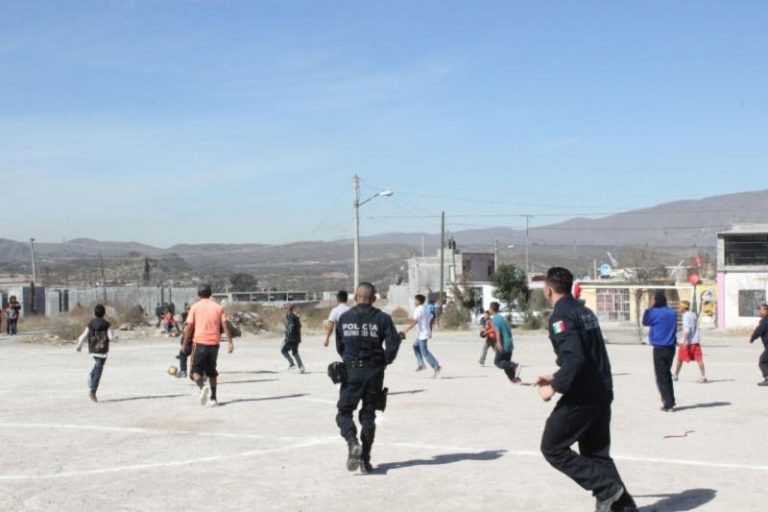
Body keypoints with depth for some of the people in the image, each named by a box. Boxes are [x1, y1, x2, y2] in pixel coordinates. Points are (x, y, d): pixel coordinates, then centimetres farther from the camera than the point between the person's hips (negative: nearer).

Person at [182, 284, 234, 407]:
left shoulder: (195, 307, 1)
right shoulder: (218, 307, 8)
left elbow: (189, 327, -3)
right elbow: (225, 326, 0)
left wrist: (185, 344, 3)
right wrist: (230, 342, -2)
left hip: (199, 342, -3)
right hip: (214, 343, 3)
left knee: (196, 371, 1)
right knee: (212, 371, 17)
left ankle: (203, 387, -29)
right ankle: (213, 398, 15)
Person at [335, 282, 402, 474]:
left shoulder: (344, 318, 2)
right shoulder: (382, 318, -3)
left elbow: (339, 346, 7)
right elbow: (393, 343, -12)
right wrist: (386, 361, 5)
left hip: (351, 371, -1)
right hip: (374, 372, 1)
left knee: (344, 412, 9)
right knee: (368, 415, 11)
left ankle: (353, 443, -19)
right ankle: (365, 460, 10)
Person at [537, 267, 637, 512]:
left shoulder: (561, 315, -14)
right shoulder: (584, 311, 15)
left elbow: (574, 358, -26)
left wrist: (554, 387, -17)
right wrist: (556, 378, 23)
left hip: (581, 397, -9)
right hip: (602, 393, 9)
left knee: (552, 447, 4)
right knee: (597, 453, 16)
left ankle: (607, 487, -2)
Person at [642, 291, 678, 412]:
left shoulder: (656, 312, -12)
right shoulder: (673, 313, 5)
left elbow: (645, 322, 2)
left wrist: (649, 307, 2)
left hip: (659, 348, -6)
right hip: (671, 347, 6)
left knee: (661, 377, -1)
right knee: (667, 374, 19)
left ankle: (668, 404, -6)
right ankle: (670, 401, 22)